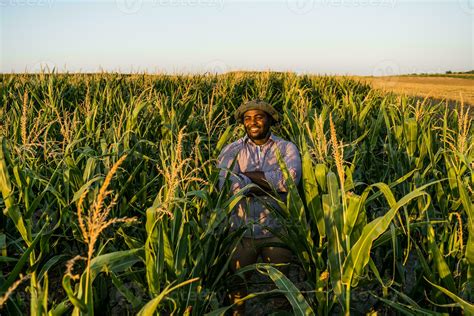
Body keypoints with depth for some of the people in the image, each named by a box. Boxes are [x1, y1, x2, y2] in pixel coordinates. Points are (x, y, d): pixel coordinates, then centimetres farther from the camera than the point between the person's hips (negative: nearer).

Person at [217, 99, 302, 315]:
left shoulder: (286, 148, 0)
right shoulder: (232, 150, 1)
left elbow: (291, 178, -20)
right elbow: (226, 184, -17)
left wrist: (248, 175, -16)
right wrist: (271, 182, -21)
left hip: (276, 230, 0)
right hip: (240, 230, 1)